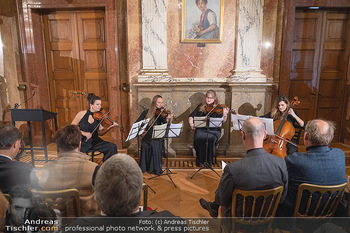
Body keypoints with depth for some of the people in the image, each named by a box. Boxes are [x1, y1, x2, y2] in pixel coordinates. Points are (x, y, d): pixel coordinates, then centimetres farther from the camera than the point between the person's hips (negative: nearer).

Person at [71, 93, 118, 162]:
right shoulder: (82, 114, -6)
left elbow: (101, 133, 1)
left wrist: (110, 127, -16)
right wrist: (83, 133, -15)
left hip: (94, 141, 3)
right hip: (82, 142, -3)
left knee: (112, 147, -17)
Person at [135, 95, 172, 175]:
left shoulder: (161, 113, 5)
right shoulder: (146, 112, 8)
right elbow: (137, 122, 8)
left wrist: (167, 119, -28)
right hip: (147, 135, 1)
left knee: (155, 145, -24)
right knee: (144, 145, -20)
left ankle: (156, 168, -10)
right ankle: (143, 167, -2)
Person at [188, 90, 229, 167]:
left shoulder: (218, 108, 5)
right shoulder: (201, 107, 13)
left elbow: (223, 121, -6)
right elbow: (191, 116, 14)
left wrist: (225, 115, -27)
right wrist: (191, 123, -5)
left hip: (214, 130, -2)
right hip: (201, 129, 2)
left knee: (210, 139, -32)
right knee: (198, 138, -29)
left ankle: (209, 162, -16)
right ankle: (199, 161, -13)